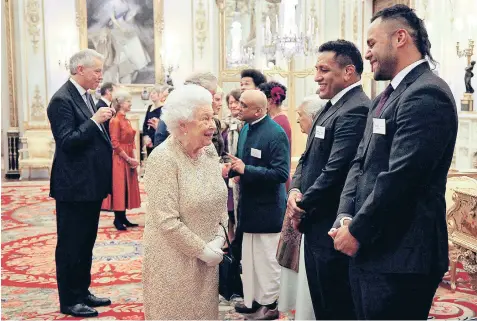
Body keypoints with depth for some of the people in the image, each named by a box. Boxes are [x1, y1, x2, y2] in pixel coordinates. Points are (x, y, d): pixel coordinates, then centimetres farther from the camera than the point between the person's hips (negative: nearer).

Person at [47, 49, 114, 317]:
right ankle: (69, 301, 14)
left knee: (86, 243, 18)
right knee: (70, 245, 2)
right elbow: (67, 141, -24)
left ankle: (82, 291, 31)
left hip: (91, 184, 9)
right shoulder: (62, 100, -16)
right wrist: (95, 120, -26)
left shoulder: (86, 96, 13)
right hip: (74, 187, -9)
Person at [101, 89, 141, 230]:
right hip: (119, 160, -9)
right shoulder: (115, 120, -13)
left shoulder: (127, 120, 13)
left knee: (127, 188, 11)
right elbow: (115, 144, -17)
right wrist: (128, 159, -15)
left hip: (129, 159, 9)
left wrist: (134, 158, 2)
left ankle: (123, 217, 19)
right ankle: (118, 219, 7)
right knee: (119, 188, -1)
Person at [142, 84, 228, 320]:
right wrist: (203, 250, -15)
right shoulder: (163, 159, -19)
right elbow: (167, 222, -21)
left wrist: (218, 240, -5)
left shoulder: (209, 151, 1)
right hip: (173, 260, -6)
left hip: (206, 259, 6)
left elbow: (220, 201, 8)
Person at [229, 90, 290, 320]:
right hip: (250, 205, 8)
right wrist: (233, 168, -4)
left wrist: (246, 170, -25)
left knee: (266, 259, 5)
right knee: (250, 258, 17)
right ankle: (252, 300, 31)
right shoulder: (245, 129, 7)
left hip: (267, 208, -8)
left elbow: (281, 173, -23)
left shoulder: (276, 134, -18)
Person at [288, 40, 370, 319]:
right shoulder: (333, 107, 13)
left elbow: (335, 171, -24)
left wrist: (302, 205, -11)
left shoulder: (355, 110, -19)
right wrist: (295, 190, -3)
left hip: (332, 230, -10)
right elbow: (308, 157, 16)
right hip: (317, 225, 10)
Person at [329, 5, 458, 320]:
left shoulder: (427, 94, -16)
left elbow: (400, 177, -22)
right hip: (371, 249, 9)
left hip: (400, 255, -9)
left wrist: (357, 230, -14)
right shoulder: (387, 96, 16)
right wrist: (346, 217, -2)